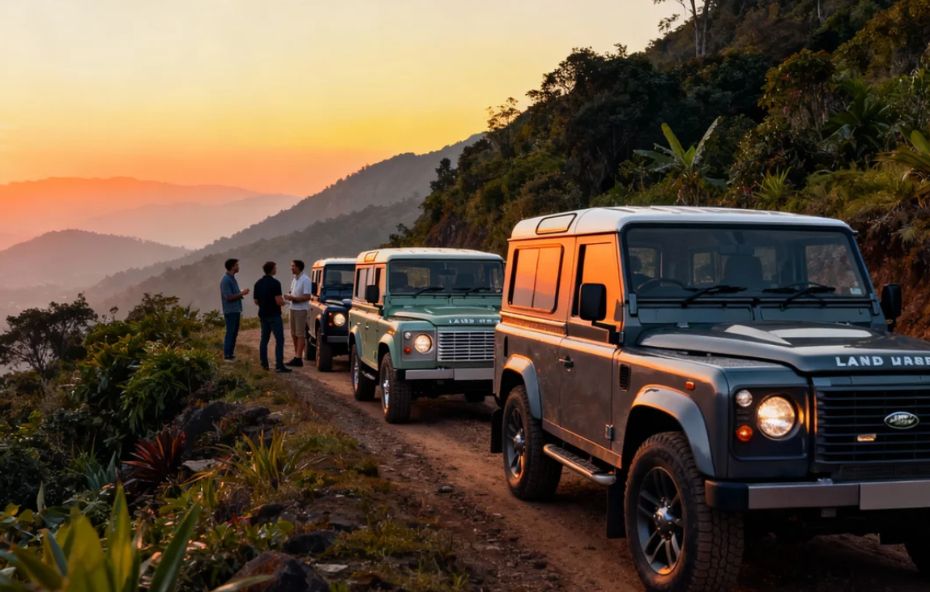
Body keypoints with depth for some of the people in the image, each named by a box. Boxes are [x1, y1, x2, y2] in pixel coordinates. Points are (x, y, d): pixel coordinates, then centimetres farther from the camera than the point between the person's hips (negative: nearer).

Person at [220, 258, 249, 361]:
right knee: (230, 333, -4)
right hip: (230, 311, -9)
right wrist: (242, 293, -14)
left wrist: (241, 293, 3)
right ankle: (227, 355, 1)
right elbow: (229, 297, -20)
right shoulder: (225, 280, -16)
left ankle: (231, 354, 18)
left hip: (236, 310, 9)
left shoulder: (232, 278, 13)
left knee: (234, 333, 12)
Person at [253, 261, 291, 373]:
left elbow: (256, 301, 11)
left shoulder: (258, 283, 6)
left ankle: (264, 364, 13)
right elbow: (279, 301, -20)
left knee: (264, 339, 13)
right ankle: (279, 365, -12)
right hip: (274, 315, -7)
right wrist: (283, 302, 1)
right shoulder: (275, 283, -16)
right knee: (279, 340, -6)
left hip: (263, 315, 7)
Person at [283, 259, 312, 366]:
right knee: (294, 334, 13)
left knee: (300, 334, -6)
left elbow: (307, 297, -20)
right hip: (293, 308, 9)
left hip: (301, 310, -9)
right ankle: (296, 356, 20)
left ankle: (298, 358, -6)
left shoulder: (305, 280, -14)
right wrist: (288, 296, -1)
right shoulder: (294, 279, 13)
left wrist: (293, 298, -22)